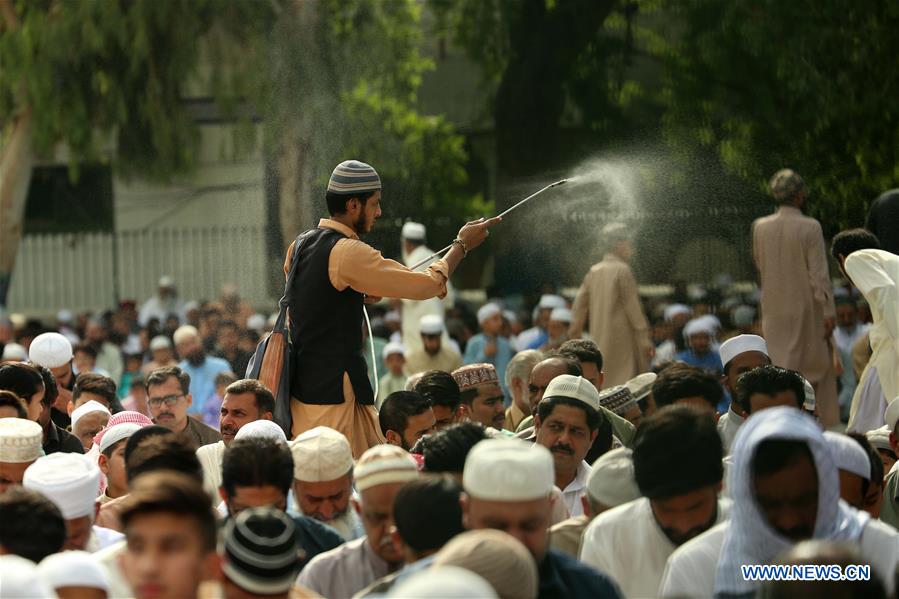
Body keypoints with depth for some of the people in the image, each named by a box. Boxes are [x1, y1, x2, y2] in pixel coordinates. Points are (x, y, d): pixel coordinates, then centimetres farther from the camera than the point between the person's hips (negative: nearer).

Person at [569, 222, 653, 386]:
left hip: (599, 340, 7)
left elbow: (580, 303, 11)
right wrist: (644, 337, -10)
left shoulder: (594, 271, 10)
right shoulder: (623, 270, -10)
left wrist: (574, 335, 17)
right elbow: (632, 306, -12)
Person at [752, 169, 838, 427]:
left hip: (773, 307, 3)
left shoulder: (760, 227, -1)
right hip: (806, 307, -3)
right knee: (816, 366, 10)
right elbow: (819, 273, -14)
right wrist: (828, 311, -10)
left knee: (779, 366, 8)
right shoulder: (810, 227, -14)